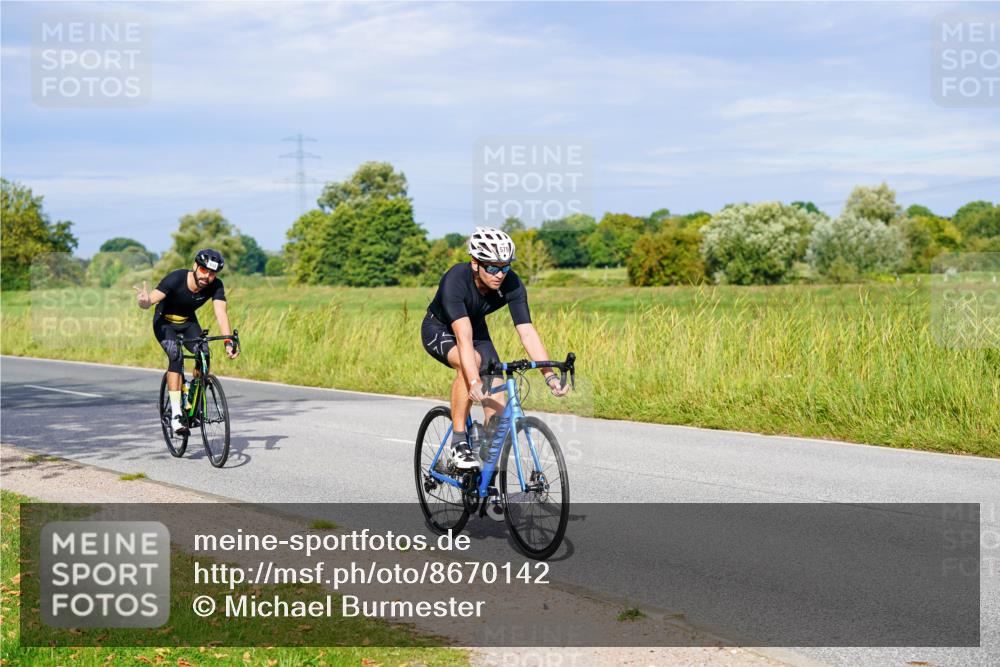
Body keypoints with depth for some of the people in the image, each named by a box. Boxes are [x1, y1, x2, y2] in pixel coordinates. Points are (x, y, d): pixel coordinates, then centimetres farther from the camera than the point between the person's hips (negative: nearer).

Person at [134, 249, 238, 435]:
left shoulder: (216, 286, -22)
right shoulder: (176, 279, -32)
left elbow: (221, 313, -31)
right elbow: (150, 301, -38)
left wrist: (229, 342, -46)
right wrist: (144, 302, -63)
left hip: (188, 323, 4)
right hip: (165, 322, -4)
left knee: (203, 354, -22)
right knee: (176, 356, -29)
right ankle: (175, 415, -30)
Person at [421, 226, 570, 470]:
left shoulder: (512, 285, -25)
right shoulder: (455, 280, -37)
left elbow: (527, 332, -29)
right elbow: (464, 337, -47)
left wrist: (550, 375, -41)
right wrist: (475, 382, -57)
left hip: (477, 329, 4)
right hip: (439, 330, -4)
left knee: (496, 401, -9)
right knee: (470, 361, -37)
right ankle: (459, 443, -25)